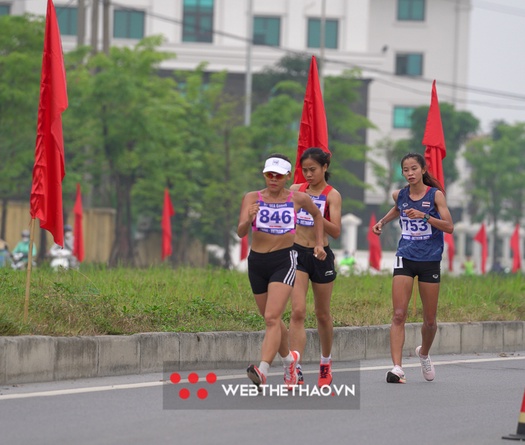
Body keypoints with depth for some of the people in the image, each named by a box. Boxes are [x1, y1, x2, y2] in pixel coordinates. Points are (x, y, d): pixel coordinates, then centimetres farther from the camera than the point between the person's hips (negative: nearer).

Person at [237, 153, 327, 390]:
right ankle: (289, 358, 42)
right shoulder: (252, 198, -1)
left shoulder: (298, 198, 1)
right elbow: (240, 232, -11)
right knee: (272, 320, 16)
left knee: (272, 318, -19)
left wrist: (319, 243, 17)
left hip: (284, 260, -3)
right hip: (257, 261, 3)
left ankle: (263, 371, -32)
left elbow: (317, 215, 22)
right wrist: (248, 219, -31)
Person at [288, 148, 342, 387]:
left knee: (323, 314, 12)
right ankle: (295, 369, -19)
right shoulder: (296, 190, 5)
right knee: (298, 312, -13)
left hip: (321, 255, -2)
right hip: (297, 253, 2)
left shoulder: (332, 195, -6)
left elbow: (336, 231, -16)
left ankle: (326, 363, 33)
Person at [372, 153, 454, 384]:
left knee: (430, 320, 8)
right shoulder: (399, 195, 3)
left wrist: (424, 216, -26)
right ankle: (397, 367, -18)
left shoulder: (435, 195, -7)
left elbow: (449, 226, -15)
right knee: (398, 315, -13)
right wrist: (383, 221, 14)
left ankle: (424, 353, 38)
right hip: (405, 258, 2)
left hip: (430, 260, -2)